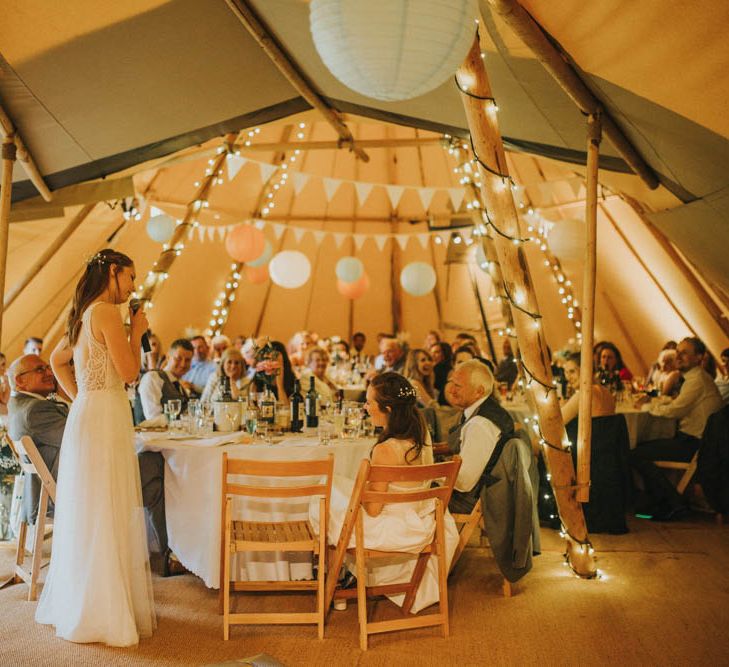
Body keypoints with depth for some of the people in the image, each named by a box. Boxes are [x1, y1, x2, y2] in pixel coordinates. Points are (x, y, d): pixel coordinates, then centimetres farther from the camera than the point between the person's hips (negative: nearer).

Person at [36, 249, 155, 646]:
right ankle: (101, 615, 10)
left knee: (88, 517, 17)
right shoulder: (105, 312, -13)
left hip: (89, 416, 10)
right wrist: (137, 332, -3)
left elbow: (57, 359, 26)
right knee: (104, 518, -1)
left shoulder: (84, 315, 15)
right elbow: (129, 371, -16)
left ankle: (77, 605, 31)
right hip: (105, 419, -10)